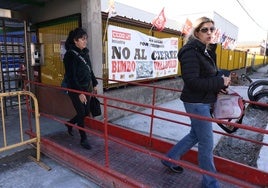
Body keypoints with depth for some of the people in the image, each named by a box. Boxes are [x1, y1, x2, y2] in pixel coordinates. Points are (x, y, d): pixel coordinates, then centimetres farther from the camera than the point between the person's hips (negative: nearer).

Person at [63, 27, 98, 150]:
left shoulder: (85, 53, 8)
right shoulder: (70, 55, -15)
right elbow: (71, 76, -19)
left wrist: (94, 84, 16)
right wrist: (79, 93, -22)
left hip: (86, 87, 7)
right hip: (75, 89, -7)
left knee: (86, 112, 13)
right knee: (81, 113, 1)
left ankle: (69, 124, 41)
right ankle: (83, 139, 18)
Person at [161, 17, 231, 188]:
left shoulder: (206, 50, 12)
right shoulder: (191, 51, -17)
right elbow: (192, 81, -26)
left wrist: (218, 85, 1)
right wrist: (220, 82, -19)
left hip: (204, 101, 10)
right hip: (196, 103, -10)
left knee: (195, 135, 21)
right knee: (207, 143, 3)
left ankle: (170, 159, 39)